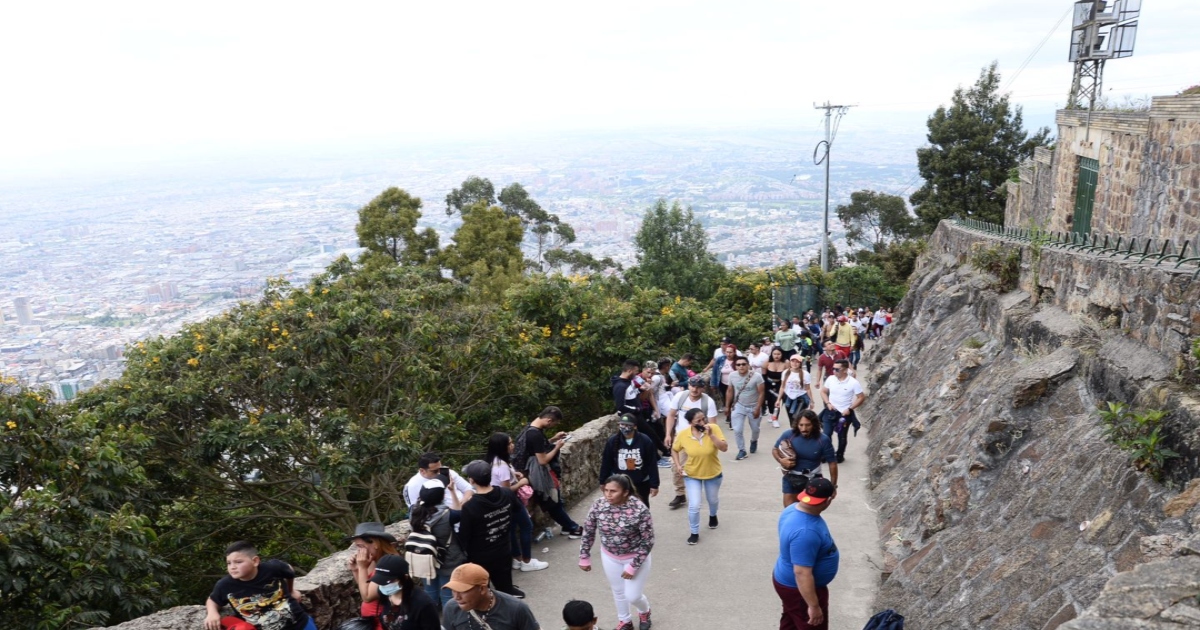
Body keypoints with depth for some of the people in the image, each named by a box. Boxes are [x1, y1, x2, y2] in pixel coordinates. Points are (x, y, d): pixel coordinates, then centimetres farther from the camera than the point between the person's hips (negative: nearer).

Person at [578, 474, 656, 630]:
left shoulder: (639, 509, -30)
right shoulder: (598, 505, -18)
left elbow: (648, 541, -21)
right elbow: (588, 532, -3)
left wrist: (633, 566, -19)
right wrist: (584, 557, 2)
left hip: (636, 557, -3)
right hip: (610, 557, 4)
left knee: (632, 596, 4)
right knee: (618, 591, 20)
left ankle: (644, 612, 40)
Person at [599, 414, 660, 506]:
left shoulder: (645, 441, -15)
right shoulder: (612, 442, -11)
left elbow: (652, 464, -11)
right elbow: (606, 464, -3)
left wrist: (654, 484, -10)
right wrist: (603, 482, 2)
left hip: (641, 483, 0)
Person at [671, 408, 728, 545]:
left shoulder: (714, 428, -22)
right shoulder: (683, 435, -19)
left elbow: (724, 448, -28)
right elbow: (675, 450, 1)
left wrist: (711, 435, -36)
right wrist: (678, 465, -9)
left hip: (713, 473, 1)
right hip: (692, 475, -1)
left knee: (713, 500, 23)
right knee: (694, 506, -6)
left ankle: (713, 515, 58)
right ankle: (694, 533, 17)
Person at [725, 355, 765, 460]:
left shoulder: (756, 376, -21)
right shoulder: (732, 376, -11)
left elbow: (761, 393, -16)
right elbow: (730, 392, 2)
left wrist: (758, 409, -18)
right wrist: (727, 406, 4)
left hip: (753, 407, -1)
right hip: (738, 406, 1)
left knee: (755, 429, 17)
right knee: (737, 430, -7)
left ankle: (754, 441, 50)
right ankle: (742, 450, 13)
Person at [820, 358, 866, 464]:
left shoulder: (853, 383, -17)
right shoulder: (830, 379, -7)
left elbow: (861, 398, -9)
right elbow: (823, 391, 8)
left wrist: (850, 409, -16)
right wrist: (828, 403, -7)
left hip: (844, 414, -2)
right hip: (830, 412, 2)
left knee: (842, 437, 12)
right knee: (826, 435, -1)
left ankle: (840, 456, 32)